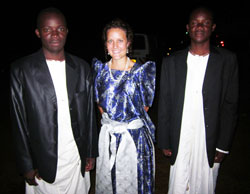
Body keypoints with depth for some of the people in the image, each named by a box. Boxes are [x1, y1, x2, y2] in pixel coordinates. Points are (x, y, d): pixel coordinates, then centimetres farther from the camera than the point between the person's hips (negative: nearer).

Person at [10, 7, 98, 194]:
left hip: (78, 160, 3)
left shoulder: (82, 68, 3)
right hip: (43, 163, -2)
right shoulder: (21, 70, -6)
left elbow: (89, 113, 6)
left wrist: (91, 152, 6)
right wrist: (27, 166, -4)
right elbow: (19, 122, -5)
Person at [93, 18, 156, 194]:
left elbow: (146, 105, 1)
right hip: (107, 135, 3)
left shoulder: (142, 70, -9)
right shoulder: (100, 69, 0)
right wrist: (108, 117, 4)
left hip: (136, 137, -3)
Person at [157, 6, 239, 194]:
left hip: (210, 143, 0)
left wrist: (223, 146, -4)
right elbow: (164, 105, 3)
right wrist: (164, 142, 3)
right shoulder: (171, 62, 2)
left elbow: (230, 105, -1)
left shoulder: (227, 60, 0)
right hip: (180, 141, 1)